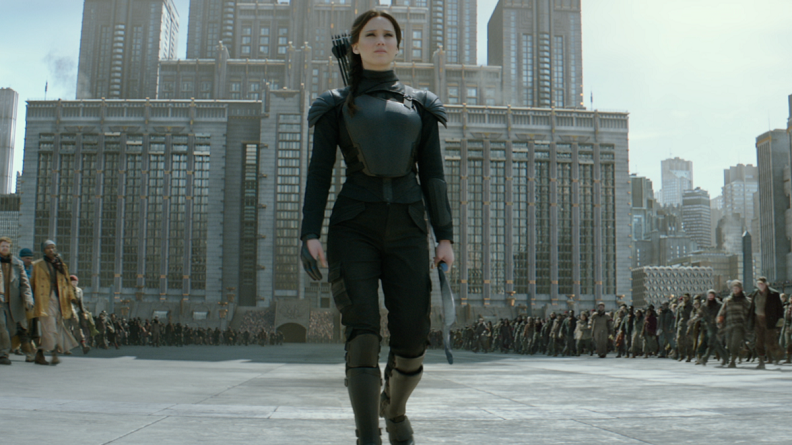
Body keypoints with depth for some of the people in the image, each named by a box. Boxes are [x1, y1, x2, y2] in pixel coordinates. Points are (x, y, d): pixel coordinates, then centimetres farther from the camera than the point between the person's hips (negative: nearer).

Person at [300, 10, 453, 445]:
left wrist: (445, 238, 1)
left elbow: (433, 175, 10)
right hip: (353, 228, -1)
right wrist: (310, 235, -8)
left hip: (406, 230, 2)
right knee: (363, 334, -15)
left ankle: (394, 408, 28)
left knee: (412, 340, -3)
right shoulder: (337, 106, 11)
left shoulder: (419, 105, 15)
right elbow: (318, 173, 4)